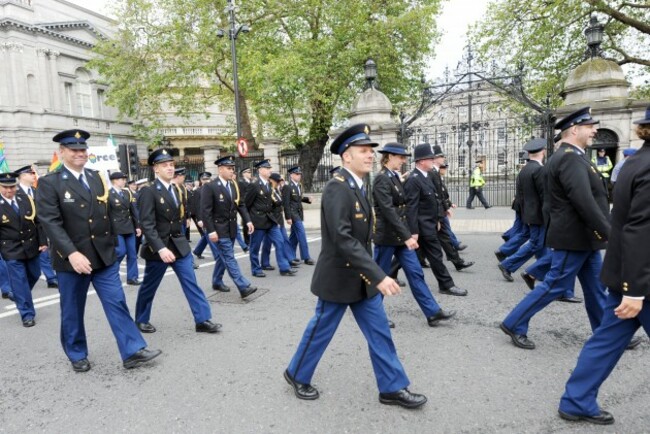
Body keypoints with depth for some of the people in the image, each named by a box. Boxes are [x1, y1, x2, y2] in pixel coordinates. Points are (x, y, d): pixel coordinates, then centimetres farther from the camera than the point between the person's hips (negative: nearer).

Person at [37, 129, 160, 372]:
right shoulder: (49, 183, -6)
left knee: (117, 303, 2)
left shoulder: (96, 178, 10)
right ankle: (77, 355, 29)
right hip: (72, 259, -3)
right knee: (72, 311, 11)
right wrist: (72, 253, -26)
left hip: (104, 255, 4)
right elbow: (50, 222, -16)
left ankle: (133, 351, 5)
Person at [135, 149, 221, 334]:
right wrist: (160, 248, -30)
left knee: (191, 283, 1)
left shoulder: (176, 189, 9)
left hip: (180, 245, 6)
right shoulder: (148, 192, -14)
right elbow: (147, 225, -21)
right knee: (149, 287, 12)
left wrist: (180, 240, 17)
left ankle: (203, 320, 5)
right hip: (158, 247, -6)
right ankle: (141, 320, 32)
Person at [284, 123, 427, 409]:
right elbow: (342, 239, -32)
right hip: (339, 278, -8)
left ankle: (392, 388, 24)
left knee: (379, 332, 11)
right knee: (321, 331, 11)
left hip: (361, 277, 8)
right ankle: (297, 375, 34)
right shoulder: (337, 188, -22)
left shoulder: (357, 186, 7)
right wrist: (379, 275, -34)